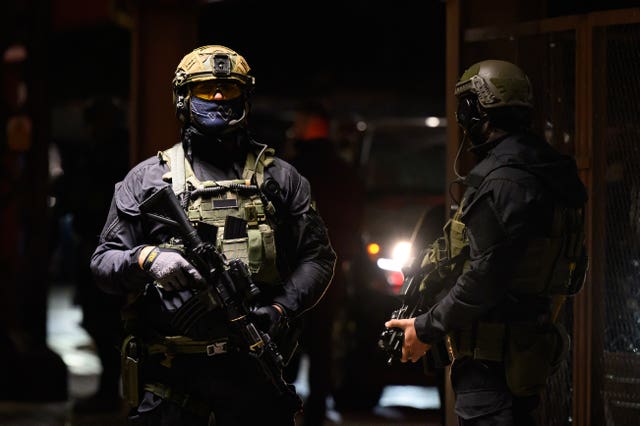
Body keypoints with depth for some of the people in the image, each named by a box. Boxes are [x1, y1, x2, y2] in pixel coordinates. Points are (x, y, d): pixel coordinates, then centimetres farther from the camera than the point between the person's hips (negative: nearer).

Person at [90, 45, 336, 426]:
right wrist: (146, 260, -15)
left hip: (254, 368, 1)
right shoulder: (148, 179, 10)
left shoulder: (279, 177, 13)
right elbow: (104, 261, 7)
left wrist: (282, 309, -7)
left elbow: (318, 257, 10)